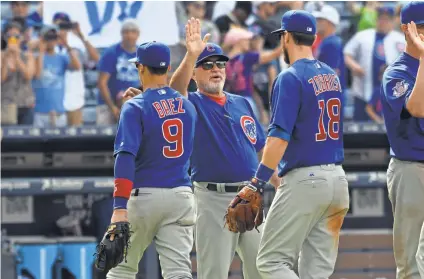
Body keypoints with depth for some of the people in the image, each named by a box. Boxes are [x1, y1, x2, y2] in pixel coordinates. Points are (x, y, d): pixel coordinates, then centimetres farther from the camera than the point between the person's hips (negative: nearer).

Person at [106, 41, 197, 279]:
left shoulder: (136, 107, -9)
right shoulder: (188, 106, 9)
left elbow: (126, 156, -19)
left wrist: (119, 208, -26)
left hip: (144, 196, -4)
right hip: (181, 196, 4)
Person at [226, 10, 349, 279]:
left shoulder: (290, 78, -11)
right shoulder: (332, 75, 13)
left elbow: (279, 137, -19)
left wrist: (256, 185, -21)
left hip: (304, 181, -7)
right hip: (337, 180, 7)